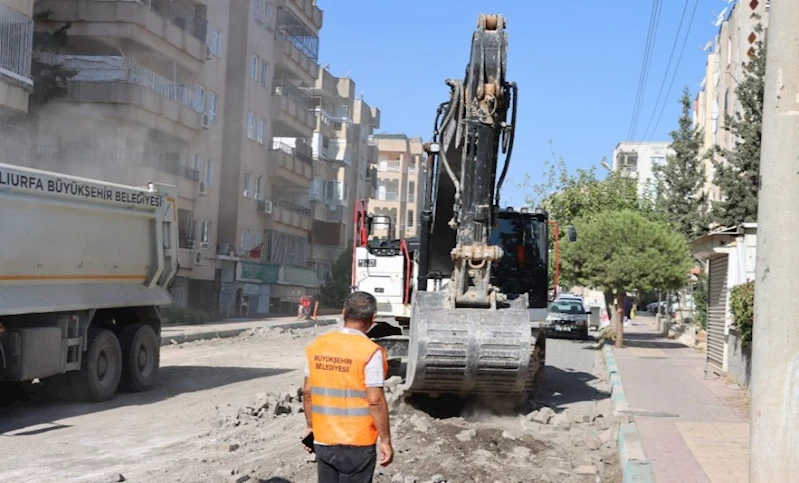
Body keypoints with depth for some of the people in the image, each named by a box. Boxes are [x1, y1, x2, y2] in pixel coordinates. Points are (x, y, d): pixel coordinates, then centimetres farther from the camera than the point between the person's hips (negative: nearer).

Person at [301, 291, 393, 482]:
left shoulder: (316, 346, 2)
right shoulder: (370, 351, -15)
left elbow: (307, 392, 6)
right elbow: (375, 401, -16)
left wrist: (310, 426, 18)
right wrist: (385, 440, -8)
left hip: (322, 441, 5)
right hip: (357, 445, -5)